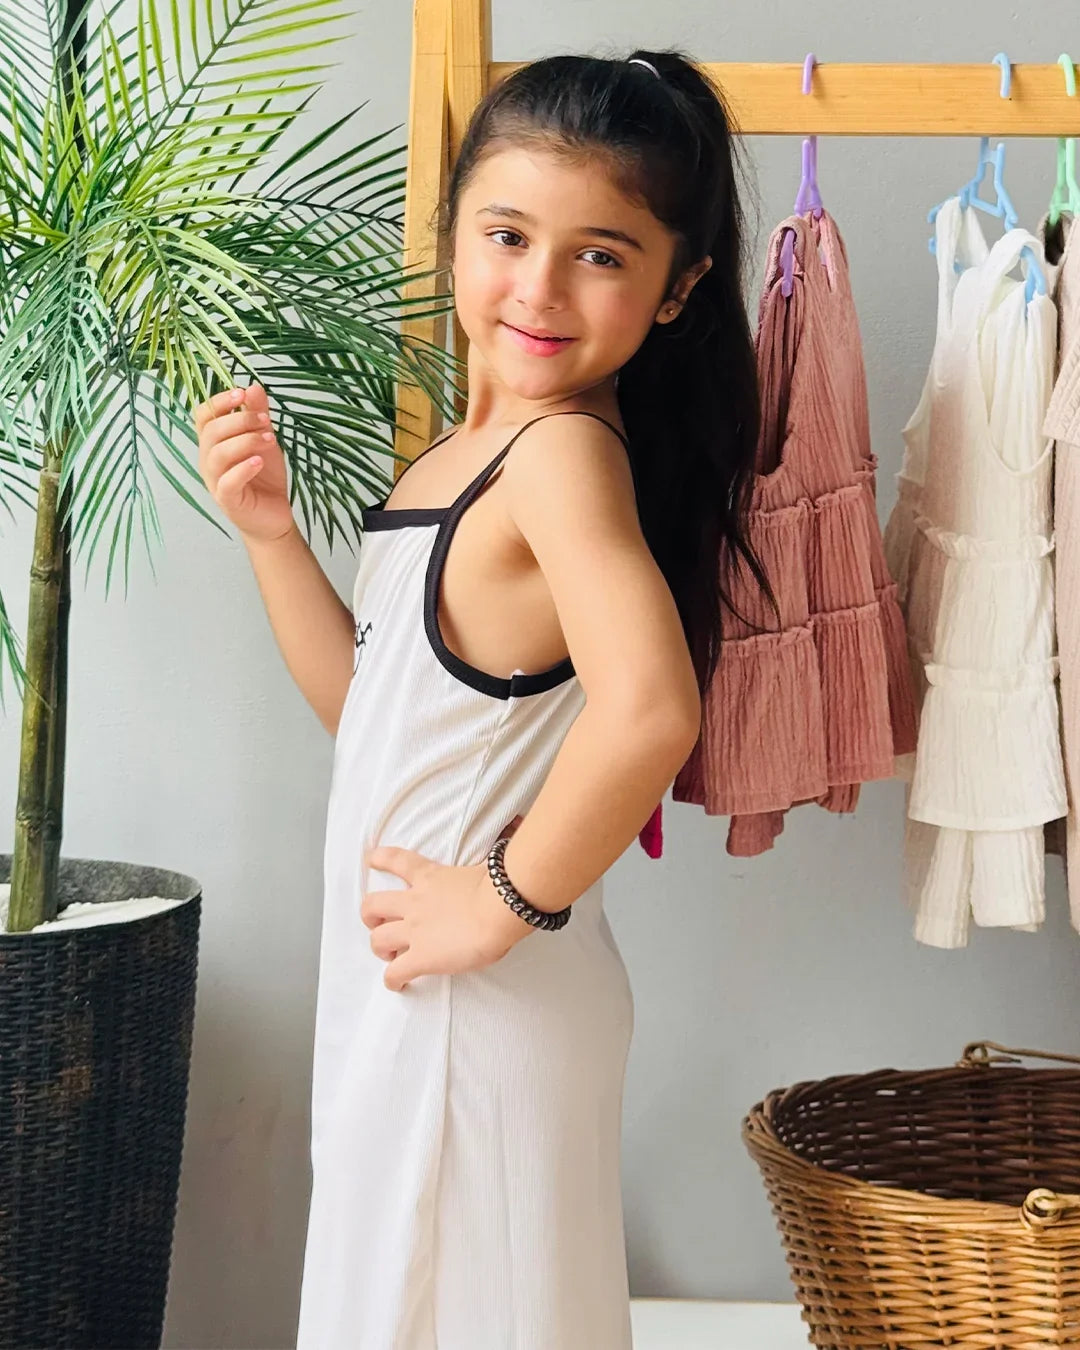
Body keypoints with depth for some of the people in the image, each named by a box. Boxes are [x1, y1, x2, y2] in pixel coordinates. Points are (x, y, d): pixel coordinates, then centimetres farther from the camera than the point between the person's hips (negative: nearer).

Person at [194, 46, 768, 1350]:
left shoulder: (565, 448, -20)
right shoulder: (463, 454, 8)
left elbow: (648, 707, -37)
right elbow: (367, 705, 14)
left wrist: (509, 900, -24)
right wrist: (271, 529, 3)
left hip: (480, 998, -9)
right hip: (406, 991, 9)